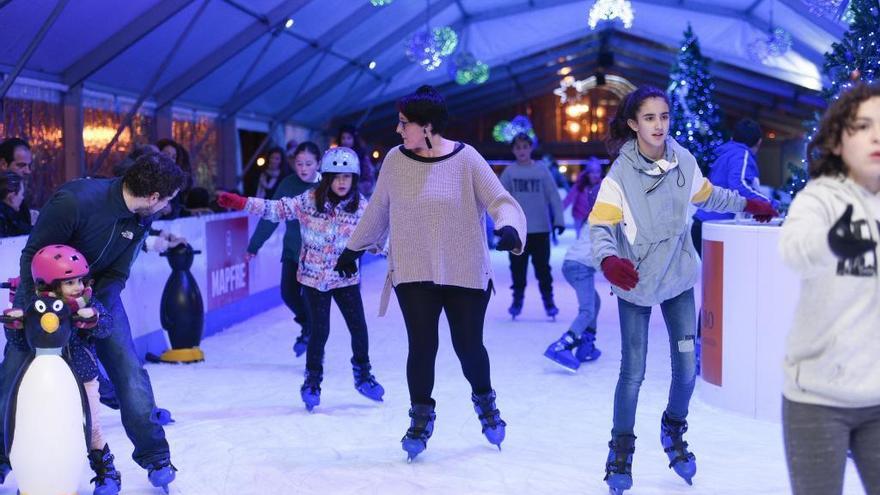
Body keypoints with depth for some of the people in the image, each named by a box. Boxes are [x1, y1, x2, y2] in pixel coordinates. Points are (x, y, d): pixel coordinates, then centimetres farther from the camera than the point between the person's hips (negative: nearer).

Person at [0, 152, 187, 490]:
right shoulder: (74, 201, -32)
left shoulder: (142, 216, -14)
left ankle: (154, 456, 7)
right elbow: (32, 256, -23)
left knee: (129, 371, -6)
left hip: (100, 294, 4)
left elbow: (118, 272, -11)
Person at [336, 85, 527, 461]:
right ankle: (421, 418, 18)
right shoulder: (396, 160, 0)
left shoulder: (466, 159, -8)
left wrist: (509, 228, -31)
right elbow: (377, 209, 14)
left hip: (465, 273, -1)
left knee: (468, 345, 4)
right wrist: (354, 248, 22)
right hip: (414, 274, 2)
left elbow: (500, 201, -9)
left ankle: (484, 401, 35)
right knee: (421, 346, -4)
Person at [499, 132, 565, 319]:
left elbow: (554, 196, -1)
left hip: (540, 229, -1)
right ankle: (517, 299, 20)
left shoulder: (542, 170, 0)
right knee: (517, 267, 7)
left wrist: (559, 220, -7)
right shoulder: (509, 172, 1)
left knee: (542, 267, 4)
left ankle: (548, 299, 16)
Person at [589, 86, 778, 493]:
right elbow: (600, 228, -21)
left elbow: (707, 197, 14)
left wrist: (748, 205, 23)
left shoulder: (684, 161, -6)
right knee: (633, 372, -2)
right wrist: (609, 260, -41)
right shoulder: (620, 175, -17)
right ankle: (621, 449, 19)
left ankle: (673, 432, 31)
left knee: (687, 367, 3)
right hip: (635, 282, -3)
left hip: (678, 278, 3)